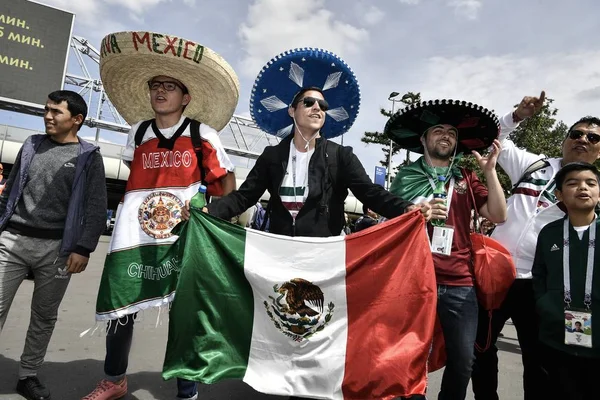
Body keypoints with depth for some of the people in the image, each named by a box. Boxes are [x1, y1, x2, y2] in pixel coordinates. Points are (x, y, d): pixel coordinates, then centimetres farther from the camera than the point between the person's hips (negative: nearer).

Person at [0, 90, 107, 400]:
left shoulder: (89, 157, 1)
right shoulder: (32, 145, 13)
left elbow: (96, 208, -5)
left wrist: (83, 249, -13)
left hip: (57, 248, -2)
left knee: (44, 316, 8)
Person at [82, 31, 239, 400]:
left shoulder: (203, 133, 1)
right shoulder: (138, 131, 12)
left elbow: (225, 177, 6)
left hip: (183, 236, -4)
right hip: (134, 234, 4)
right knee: (121, 310, 11)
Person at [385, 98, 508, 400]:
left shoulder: (466, 179, 13)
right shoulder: (407, 177, 5)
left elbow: (498, 215, 3)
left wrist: (490, 171, -5)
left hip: (459, 285, 3)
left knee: (462, 362, 8)